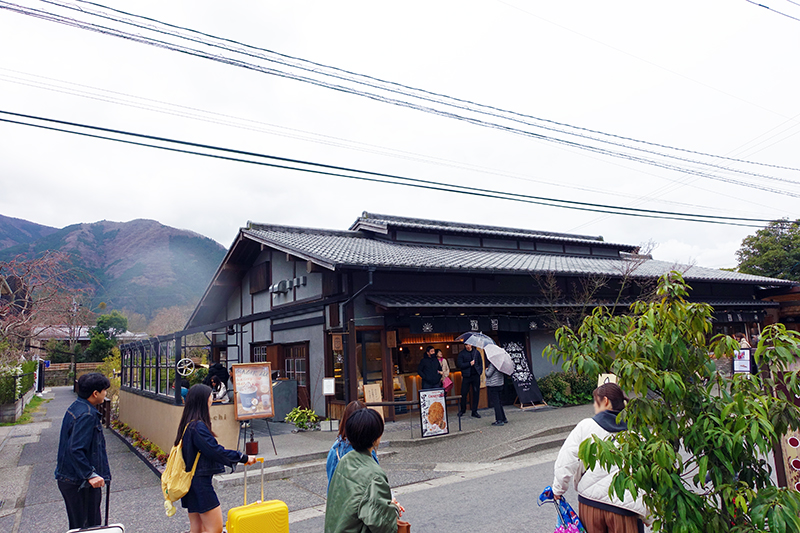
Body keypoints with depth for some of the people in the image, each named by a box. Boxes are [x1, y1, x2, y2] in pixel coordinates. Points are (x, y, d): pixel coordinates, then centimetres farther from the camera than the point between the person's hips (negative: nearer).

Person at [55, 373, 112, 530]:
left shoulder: (76, 407, 8)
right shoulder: (87, 415, -24)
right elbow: (76, 450, -28)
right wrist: (91, 475, -26)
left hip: (67, 477, 10)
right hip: (79, 482, -10)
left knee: (77, 523, 20)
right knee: (87, 526, 1)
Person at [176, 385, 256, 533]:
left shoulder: (188, 424, 8)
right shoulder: (198, 426, -22)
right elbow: (216, 451, -22)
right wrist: (244, 458, -13)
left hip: (191, 482, 10)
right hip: (200, 483, -10)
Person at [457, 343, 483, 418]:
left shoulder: (476, 352, 8)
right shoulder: (461, 353, 0)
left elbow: (480, 362, 14)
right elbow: (460, 365, -7)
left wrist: (480, 371, 2)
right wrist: (469, 364, -15)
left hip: (476, 375, 2)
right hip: (466, 376, -2)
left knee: (476, 393, 4)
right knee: (463, 393, 0)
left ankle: (474, 411, 14)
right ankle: (463, 410, 21)